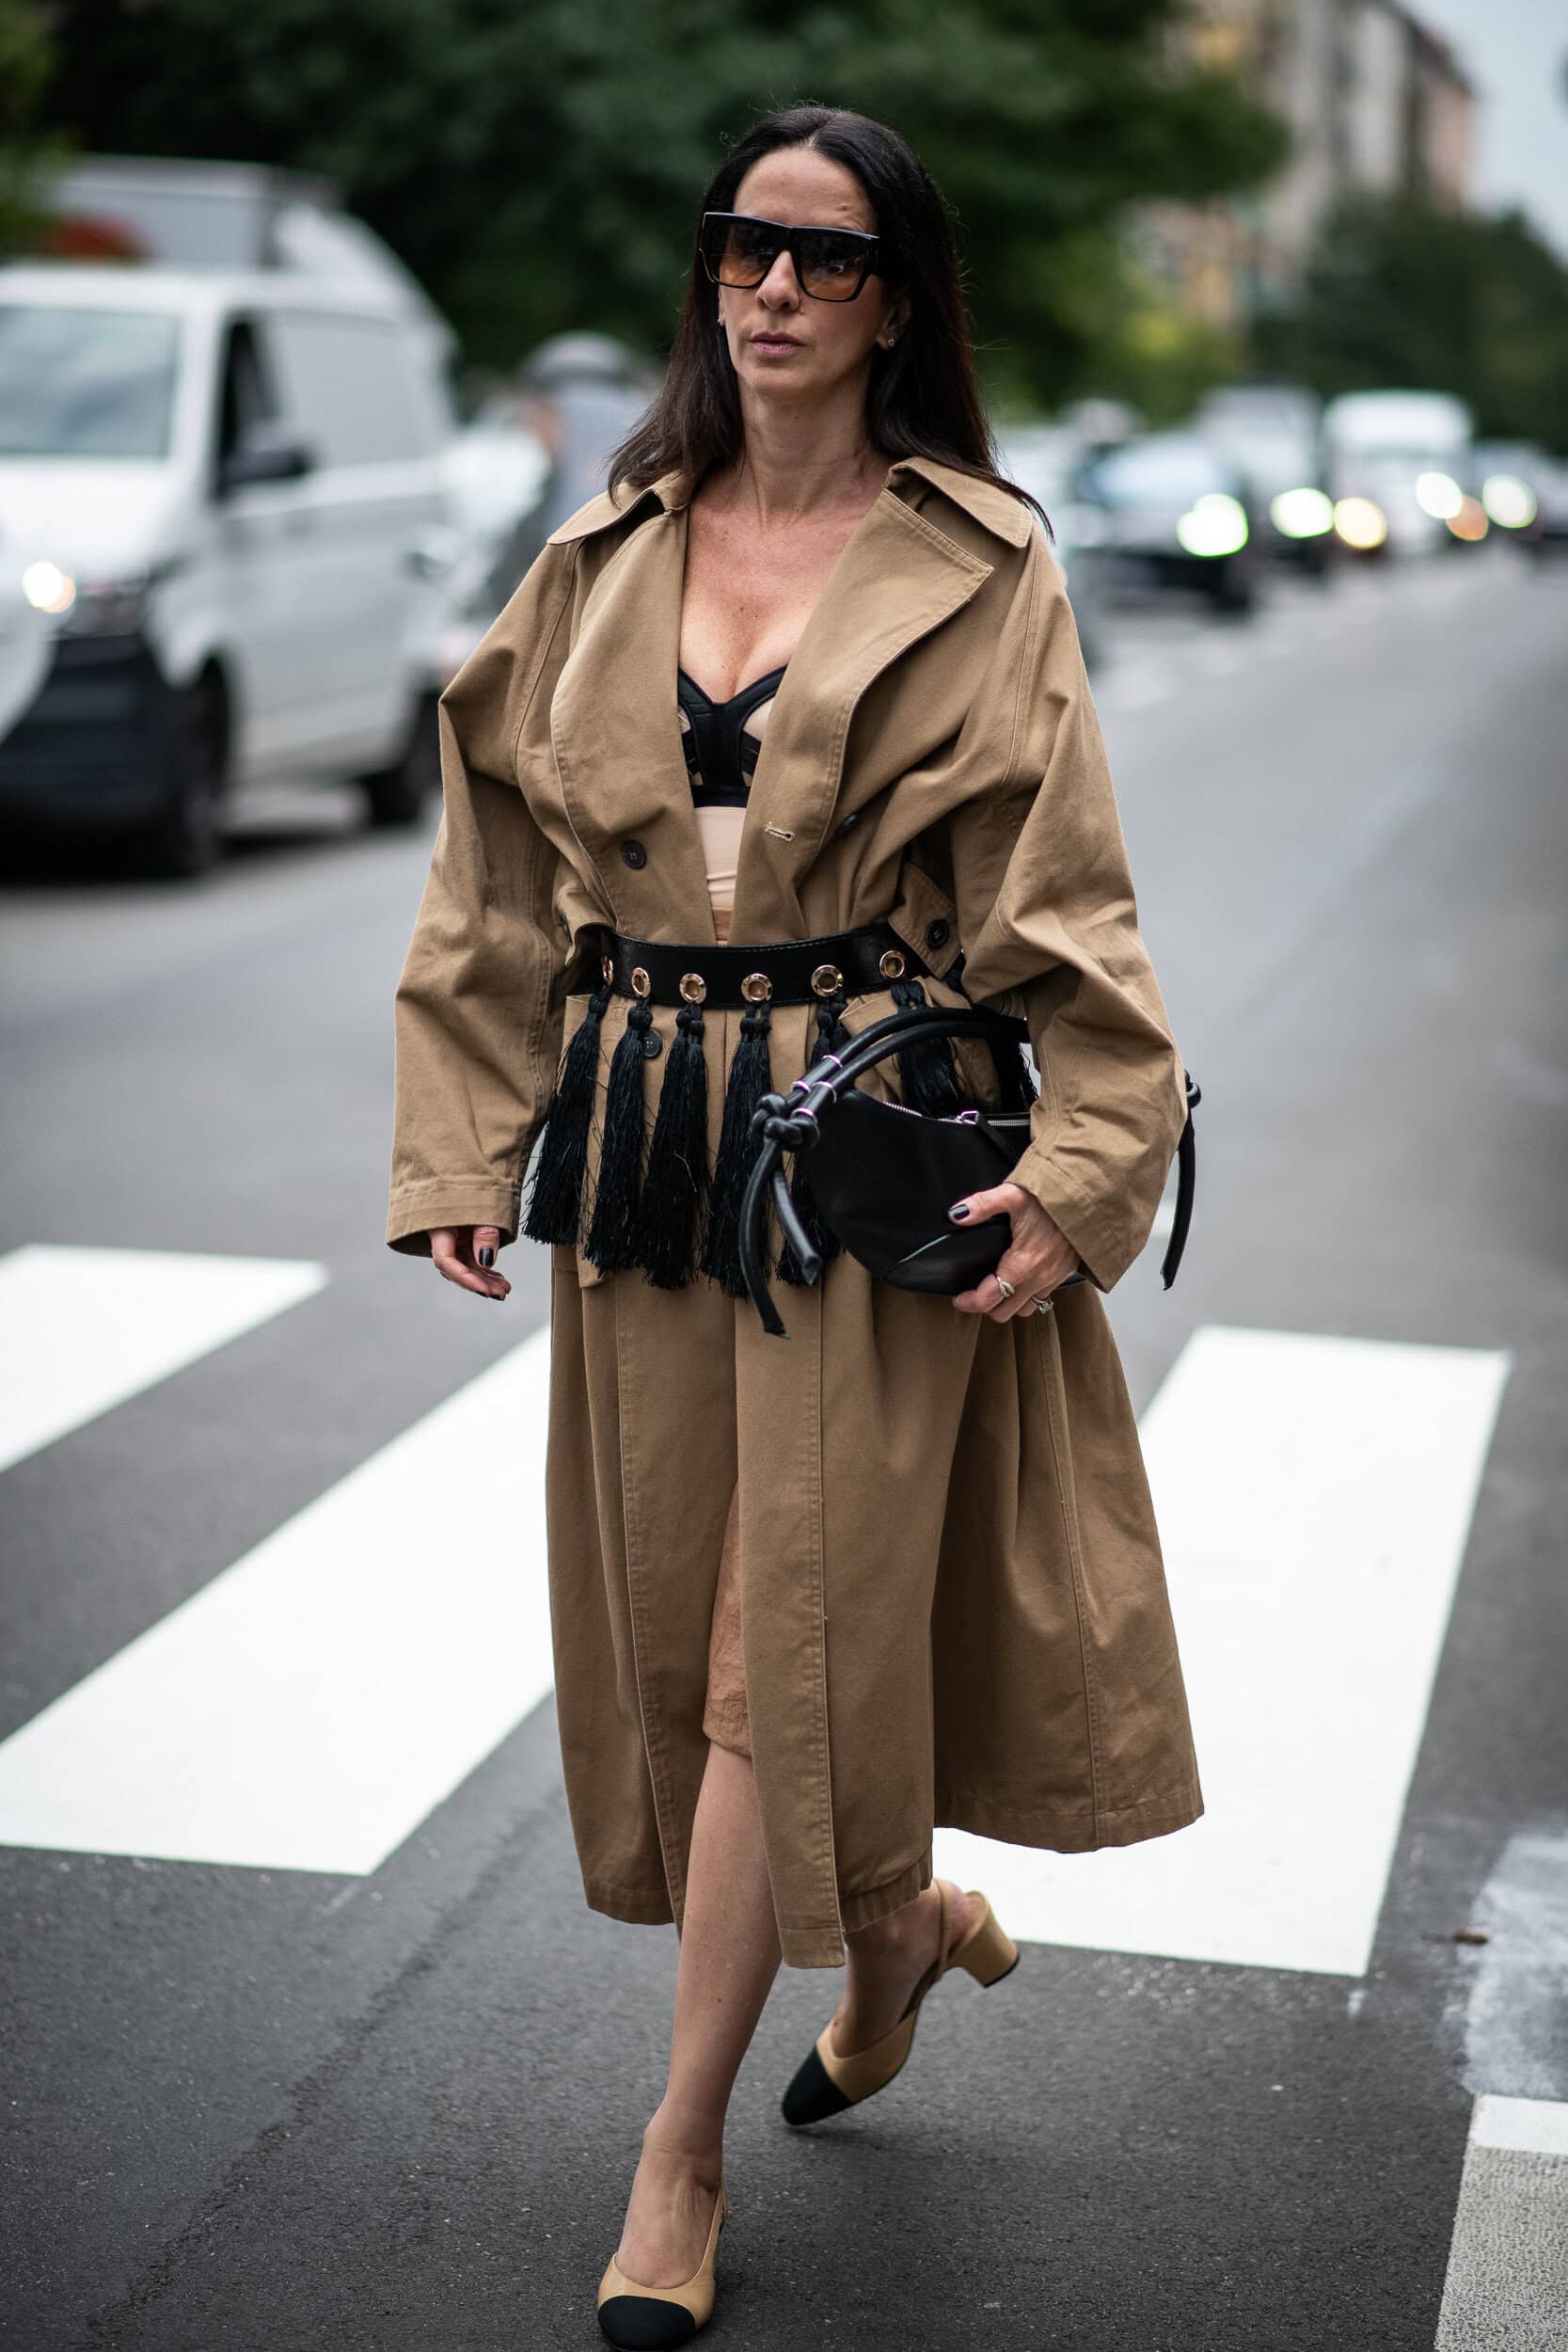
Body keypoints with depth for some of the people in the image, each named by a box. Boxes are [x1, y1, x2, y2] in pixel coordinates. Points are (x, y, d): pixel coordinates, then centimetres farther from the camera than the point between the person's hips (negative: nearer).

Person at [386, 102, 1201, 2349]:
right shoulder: (608, 554, 9)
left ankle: (683, 2148, 9)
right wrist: (461, 1147, 4)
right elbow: (501, 883, 10)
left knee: (787, 1637, -3)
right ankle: (901, 1917, 39)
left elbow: (1059, 903, -3)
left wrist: (1079, 1161, -13)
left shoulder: (981, 570, -1)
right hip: (641, 1147, 4)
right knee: (676, 1622, 11)